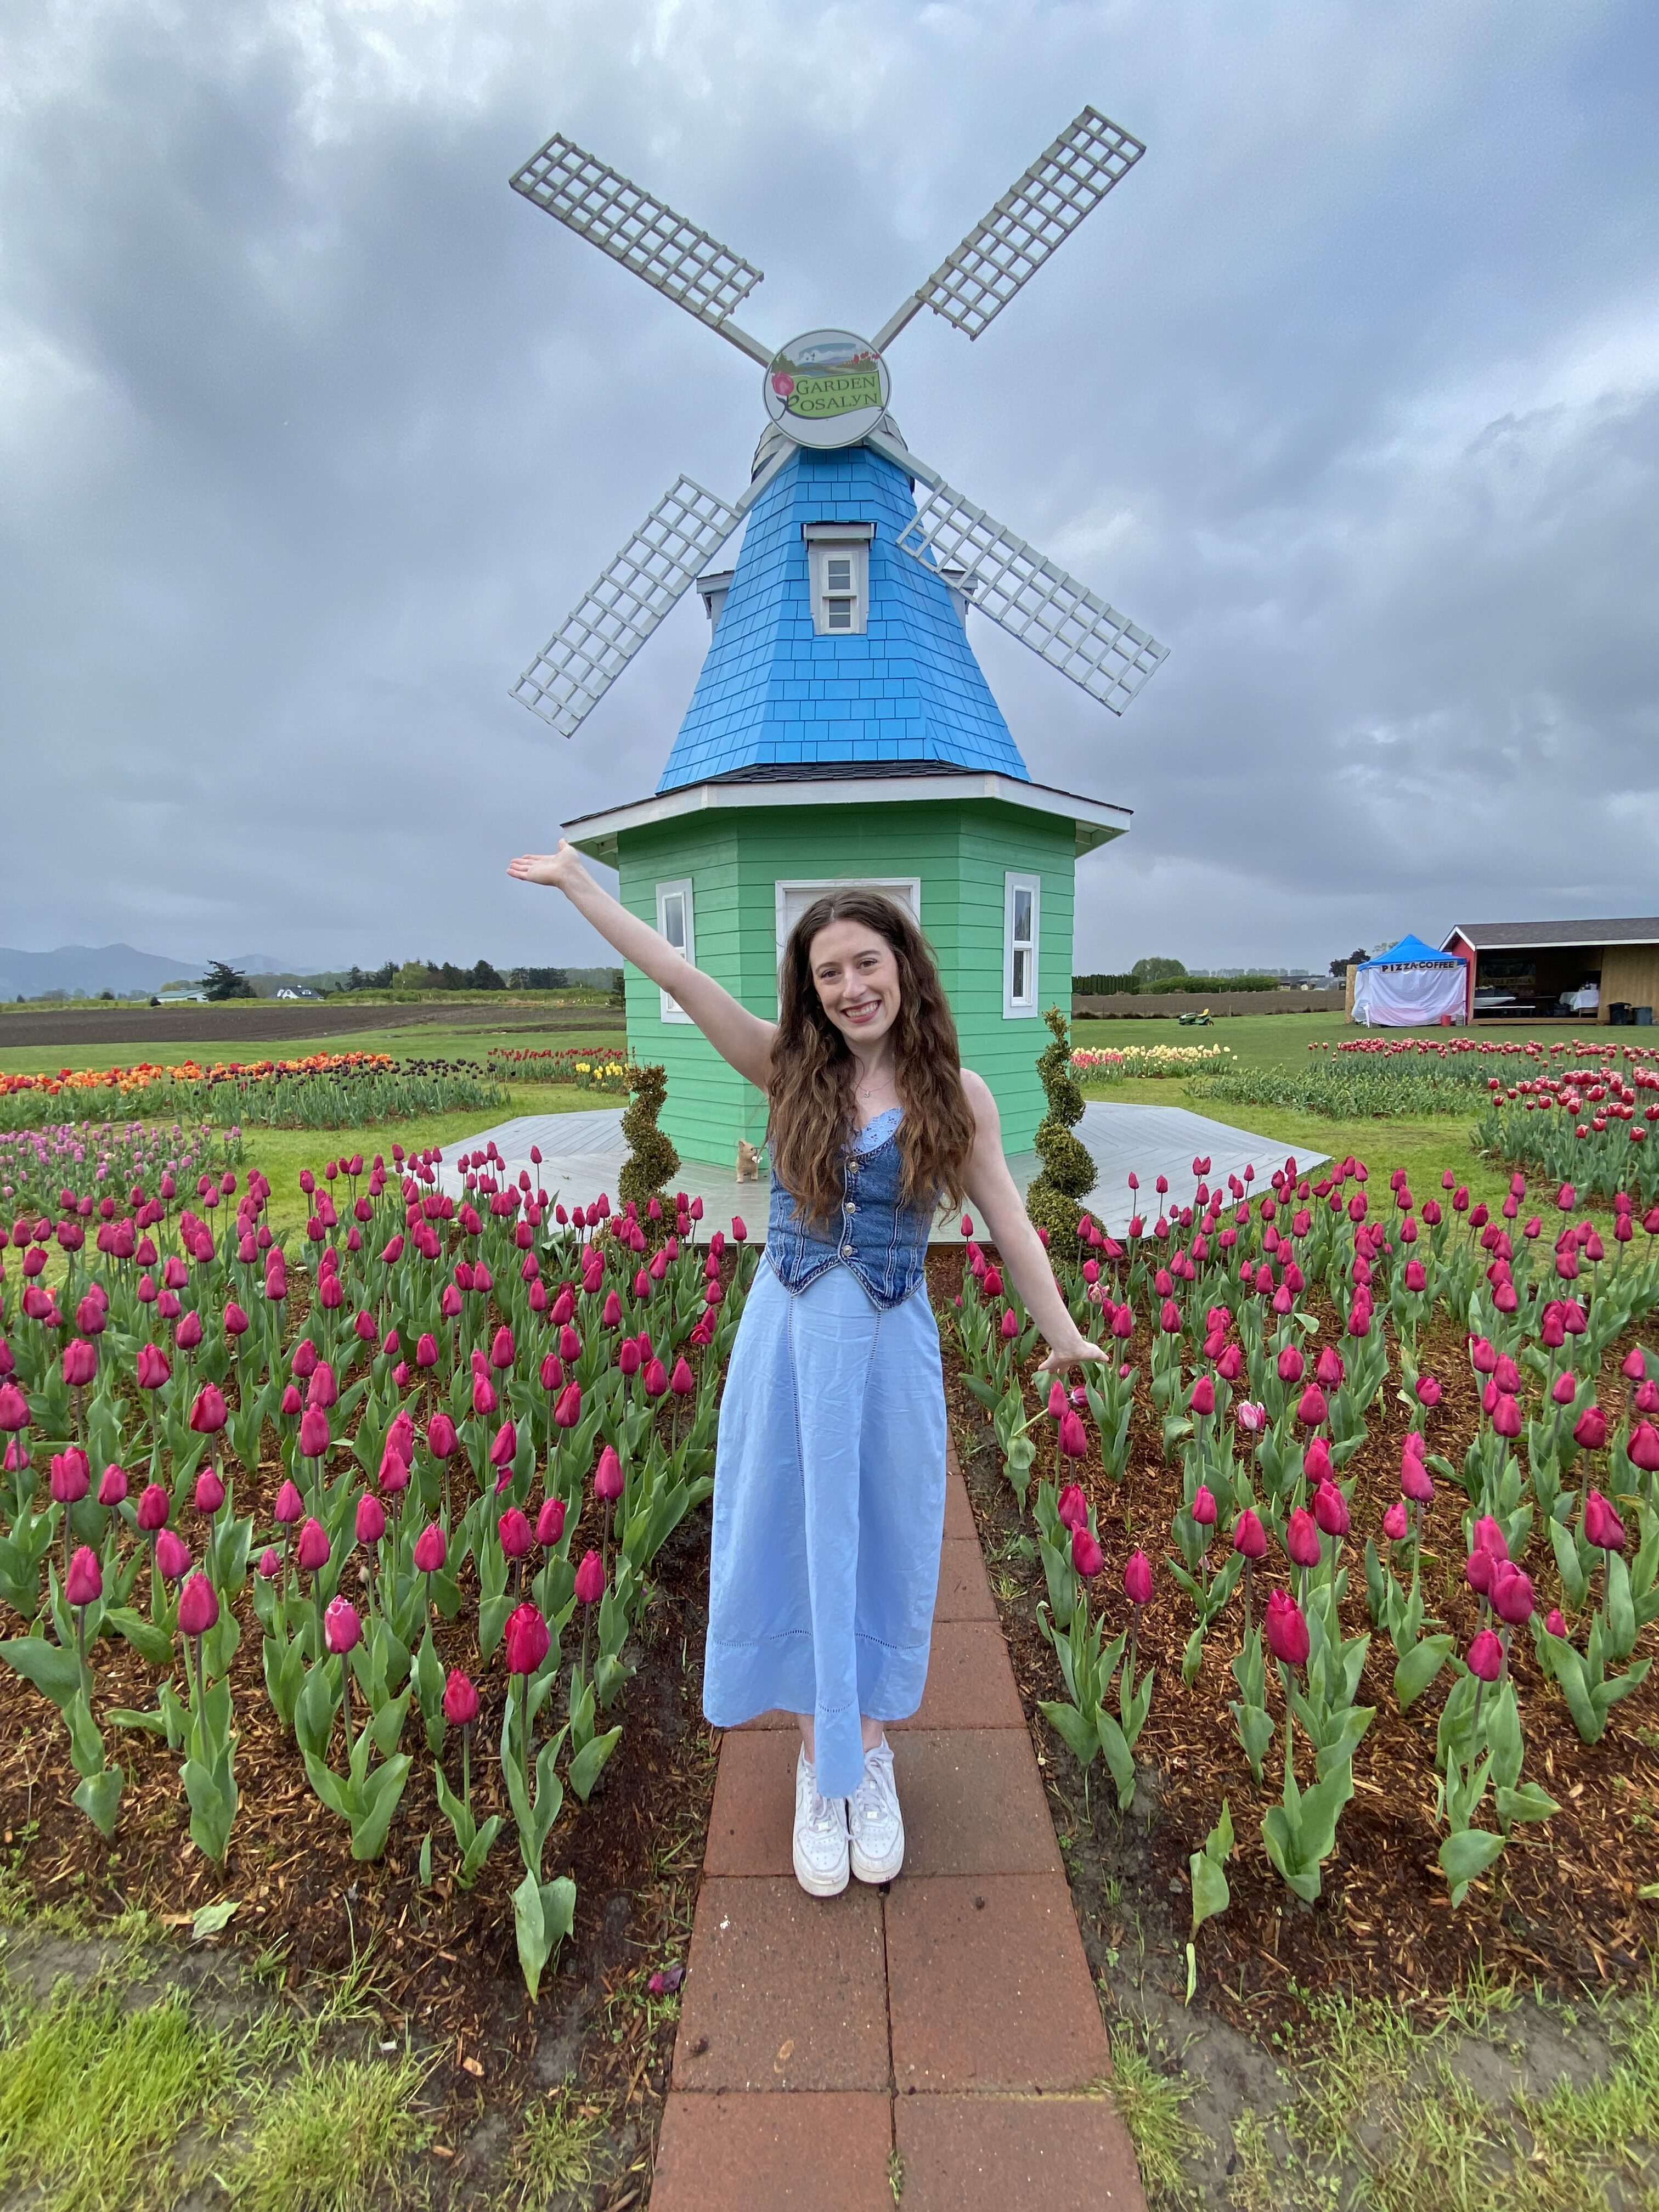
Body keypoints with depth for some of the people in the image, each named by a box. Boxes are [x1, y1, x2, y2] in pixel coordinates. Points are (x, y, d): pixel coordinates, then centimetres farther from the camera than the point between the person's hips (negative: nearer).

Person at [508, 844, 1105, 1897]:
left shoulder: (958, 1092, -3)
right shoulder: (789, 1068, -3)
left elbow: (1008, 1221, 1)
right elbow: (679, 975, -5)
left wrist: (1064, 1333, 4)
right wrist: (577, 881, -5)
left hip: (892, 1346, 0)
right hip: (789, 1336, 1)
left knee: (884, 1547, 15)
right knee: (796, 1543, 13)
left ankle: (867, 1750, 42)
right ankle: (821, 1762, 39)